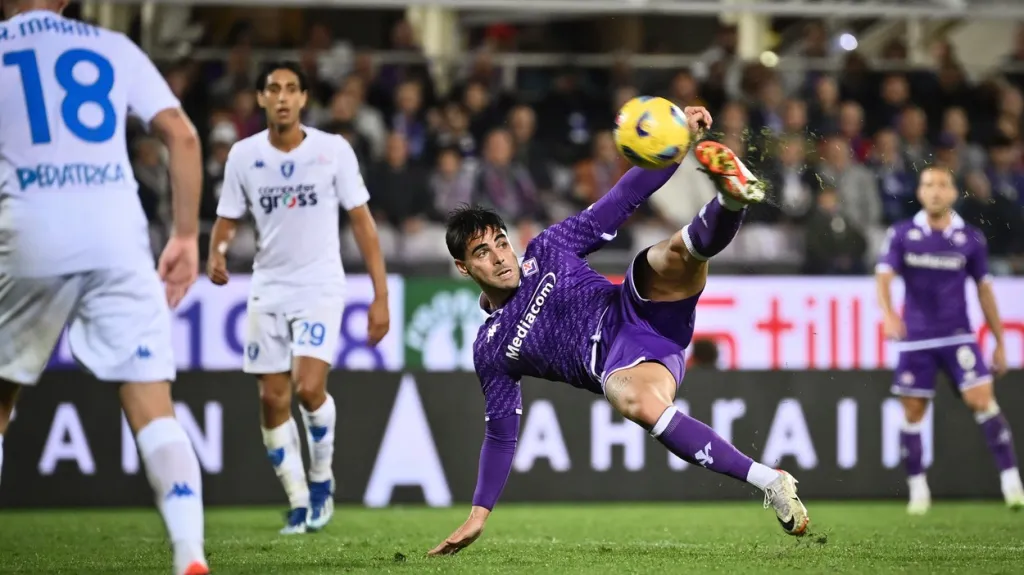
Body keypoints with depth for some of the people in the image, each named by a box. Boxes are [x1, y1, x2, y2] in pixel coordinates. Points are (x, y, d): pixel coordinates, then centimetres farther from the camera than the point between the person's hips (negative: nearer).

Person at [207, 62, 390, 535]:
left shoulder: (334, 150, -6)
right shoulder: (243, 155, 0)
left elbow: (362, 221, -1)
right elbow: (228, 219, 6)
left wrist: (380, 295, -5)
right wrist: (216, 255, -18)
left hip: (320, 288, -3)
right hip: (268, 290, 3)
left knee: (309, 388, -19)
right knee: (272, 399, 0)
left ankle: (321, 478, 7)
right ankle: (299, 502, 13)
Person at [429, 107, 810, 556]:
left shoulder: (546, 250, 16)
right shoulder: (491, 348, 14)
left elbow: (619, 203, 12)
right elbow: (500, 432, 19)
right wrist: (479, 513, 13)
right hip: (618, 361, -3)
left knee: (680, 252, -26)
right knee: (640, 405, -38)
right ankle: (769, 482, -37)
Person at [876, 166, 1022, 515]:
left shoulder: (970, 239, 3)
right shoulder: (901, 234, 0)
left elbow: (984, 289, 10)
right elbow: (884, 276, -10)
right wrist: (888, 312, -30)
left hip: (958, 336, 0)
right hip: (915, 338, 0)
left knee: (982, 401, -14)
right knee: (913, 413, 2)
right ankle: (918, 490, 15)